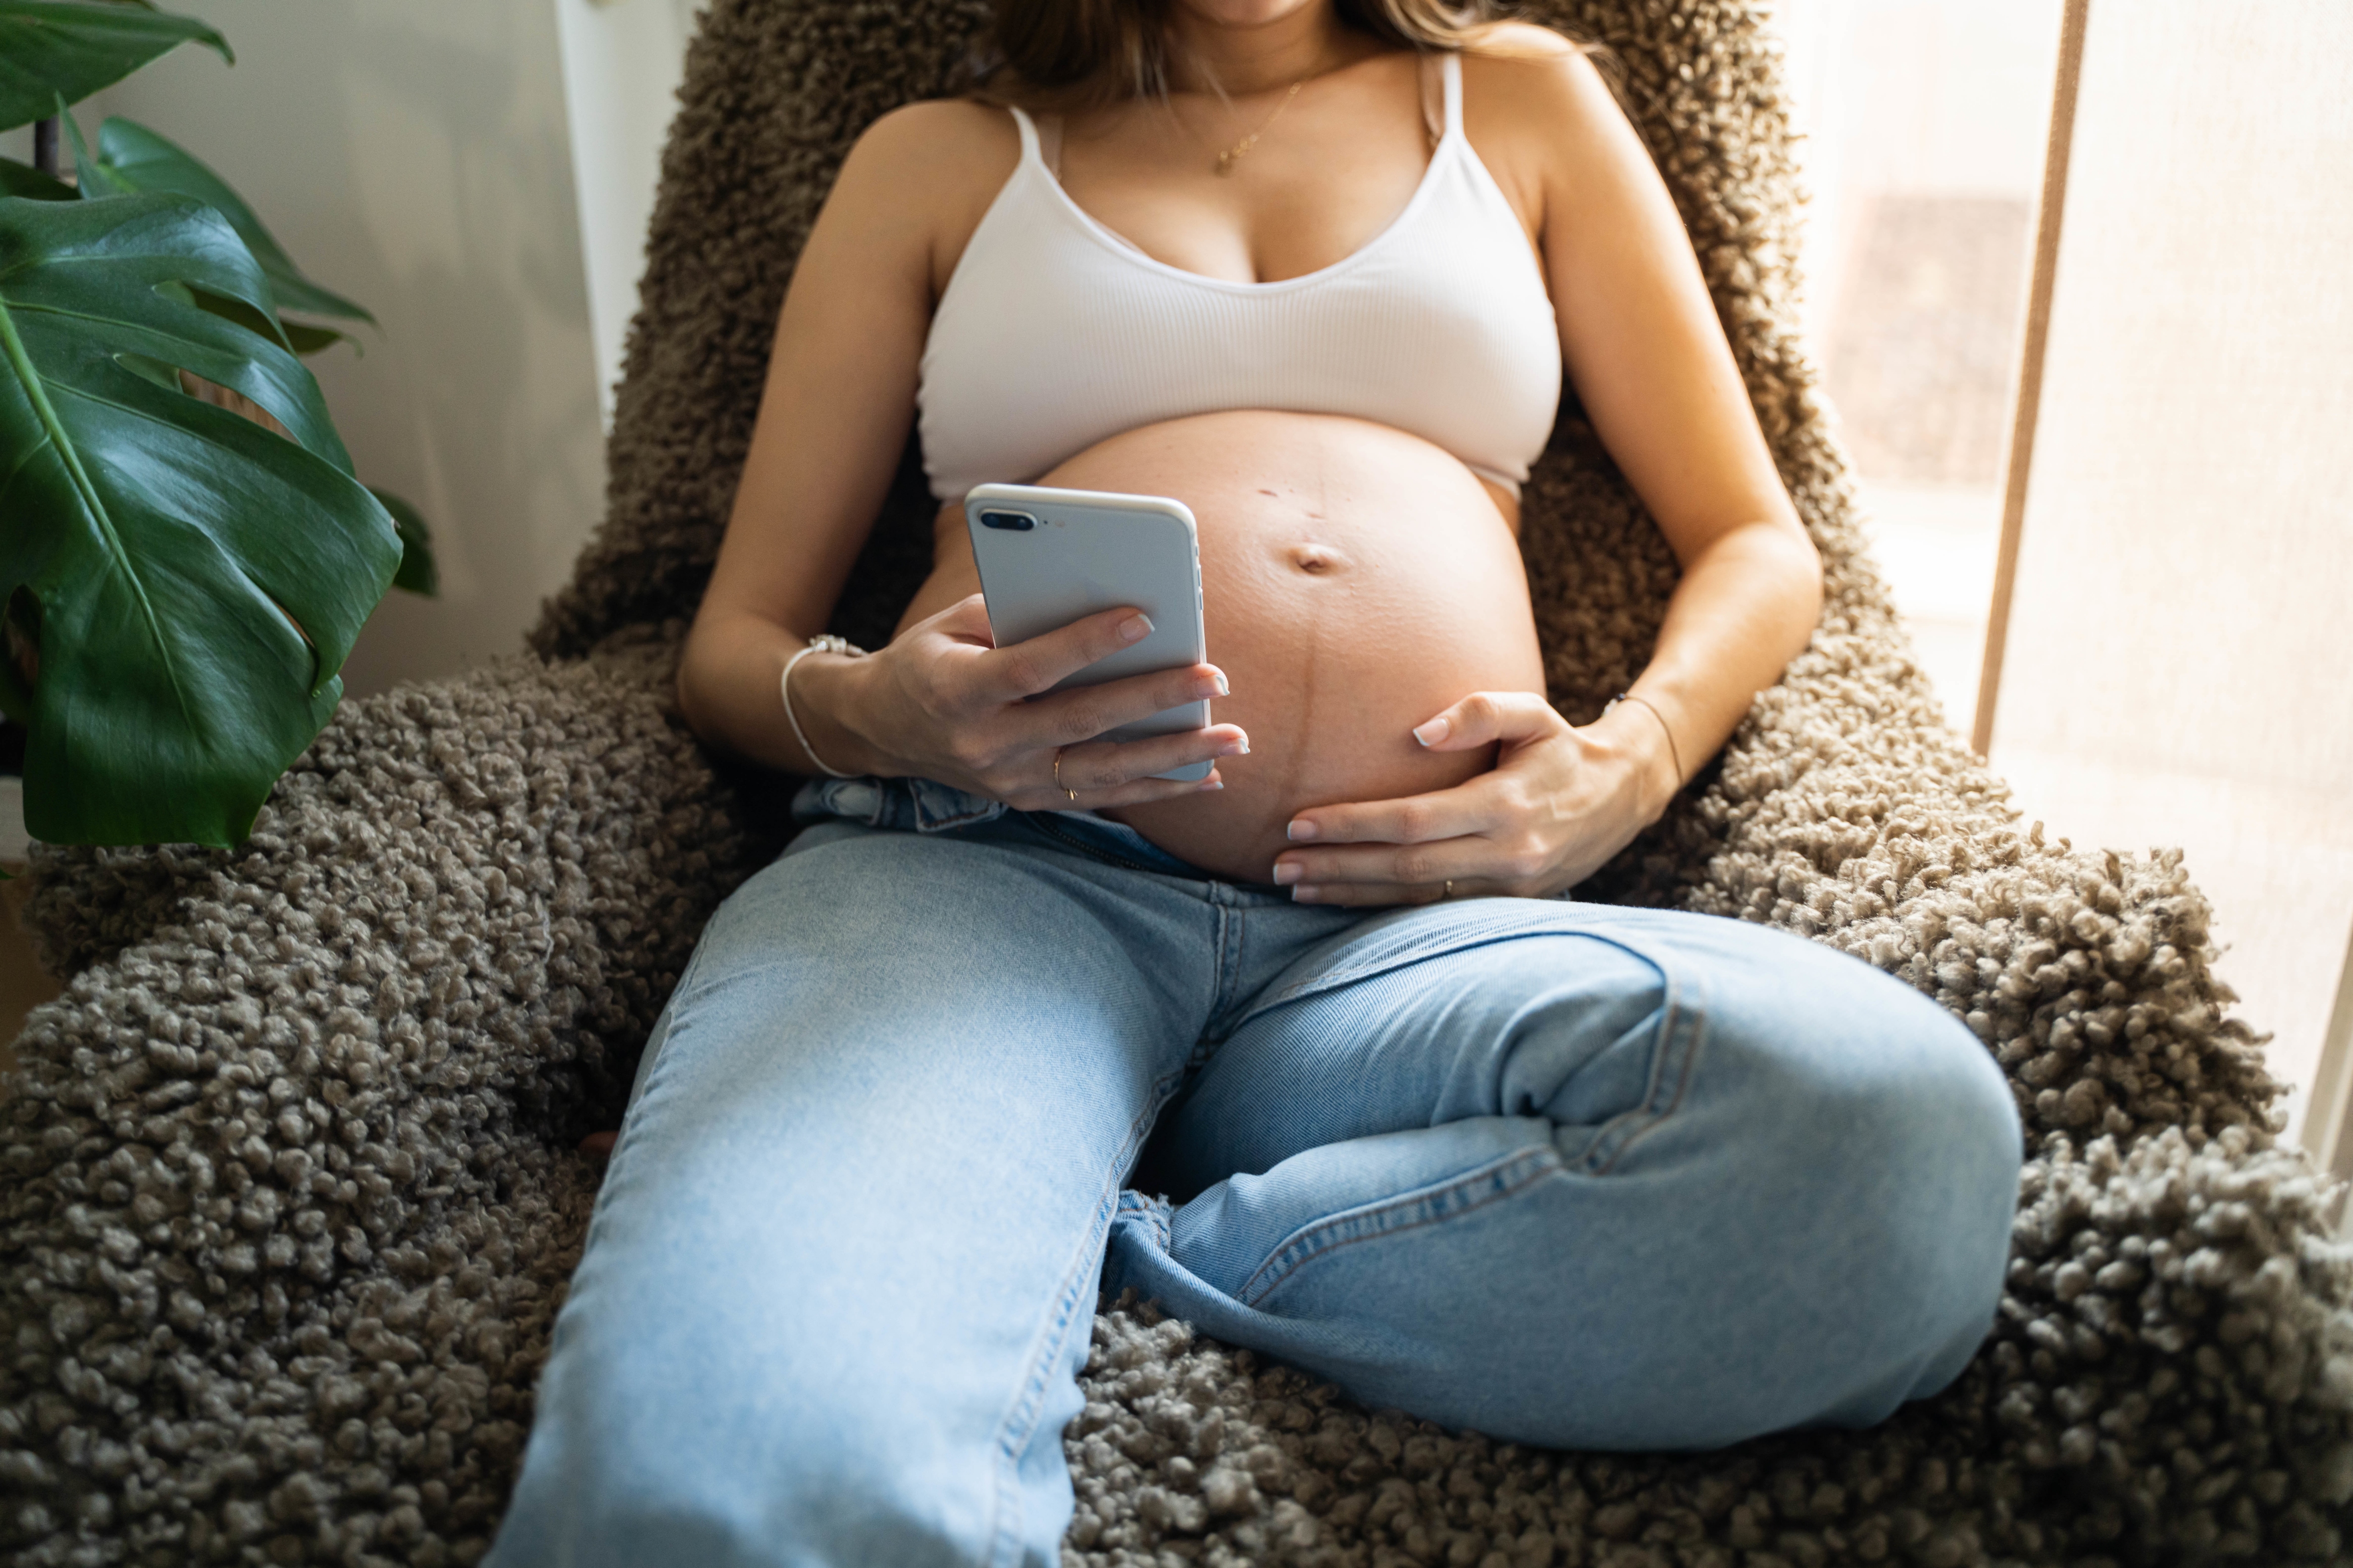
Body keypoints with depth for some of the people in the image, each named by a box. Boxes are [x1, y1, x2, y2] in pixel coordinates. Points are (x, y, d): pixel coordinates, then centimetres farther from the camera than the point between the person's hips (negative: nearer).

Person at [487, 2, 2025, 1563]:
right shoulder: (941, 159, 23)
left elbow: (1760, 547, 22)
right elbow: (735, 643, 18)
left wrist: (1628, 766, 0)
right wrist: (867, 713, -7)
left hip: (1405, 926, 4)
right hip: (985, 868, -2)